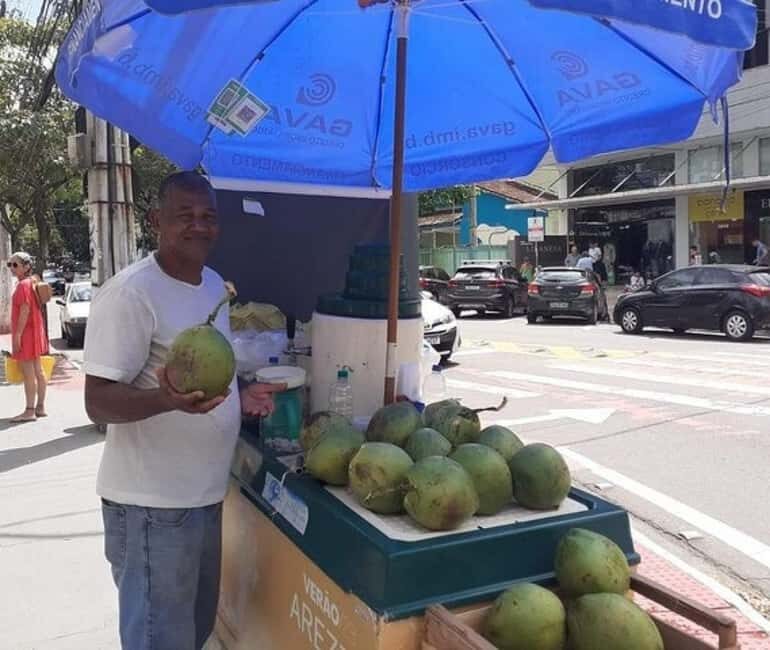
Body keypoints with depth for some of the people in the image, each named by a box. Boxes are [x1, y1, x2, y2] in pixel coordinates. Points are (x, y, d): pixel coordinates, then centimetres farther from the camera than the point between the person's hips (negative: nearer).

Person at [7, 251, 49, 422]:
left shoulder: (23, 284, -15)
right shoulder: (32, 282, 14)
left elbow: (25, 310, -21)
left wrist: (17, 335, -21)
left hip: (26, 332, -10)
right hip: (34, 331, 10)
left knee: (28, 373, -7)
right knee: (38, 371, 10)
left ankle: (30, 411, -4)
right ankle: (40, 407, 16)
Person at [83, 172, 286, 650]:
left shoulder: (215, 285, 8)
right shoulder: (130, 294, -18)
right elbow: (99, 402, -20)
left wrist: (239, 395, 4)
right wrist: (167, 400, -37)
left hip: (205, 493, 8)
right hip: (152, 504, -8)